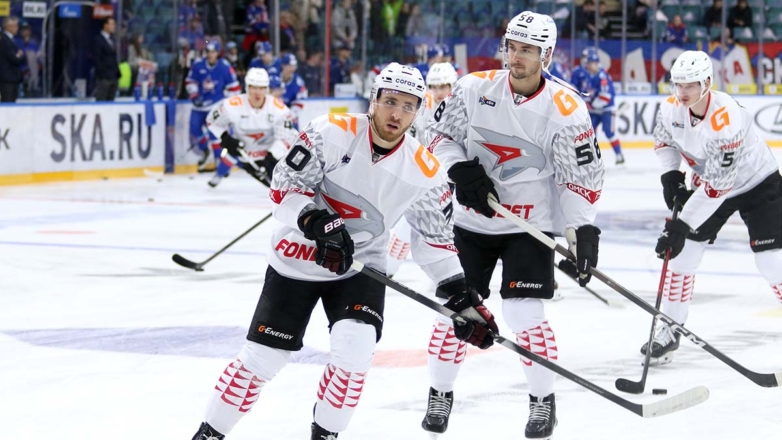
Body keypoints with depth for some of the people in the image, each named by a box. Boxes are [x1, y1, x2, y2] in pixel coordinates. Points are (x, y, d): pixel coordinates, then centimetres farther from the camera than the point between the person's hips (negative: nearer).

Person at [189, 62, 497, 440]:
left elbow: (435, 240, 0)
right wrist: (316, 221, -31)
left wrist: (463, 297, -6)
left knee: (355, 346, -21)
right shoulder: (331, 133, -18)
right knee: (262, 356, -1)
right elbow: (285, 185, -15)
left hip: (360, 266, 2)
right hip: (296, 260, -1)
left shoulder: (424, 171, -10)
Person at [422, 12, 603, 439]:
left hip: (530, 226, -3)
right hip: (472, 220, 3)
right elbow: (439, 131, 5)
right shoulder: (474, 88, -8)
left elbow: (581, 177, -10)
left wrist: (582, 231, -17)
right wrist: (461, 170, -11)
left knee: (524, 314, -11)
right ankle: (440, 394, 24)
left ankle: (543, 400, 10)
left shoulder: (566, 109, -15)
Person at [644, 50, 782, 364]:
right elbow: (664, 140, 9)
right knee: (682, 253, 1)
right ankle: (669, 332, 14)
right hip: (707, 182, 6)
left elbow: (716, 185, -36)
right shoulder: (671, 108, -15)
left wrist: (682, 225, -35)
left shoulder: (726, 120, -37)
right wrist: (670, 175, -9)